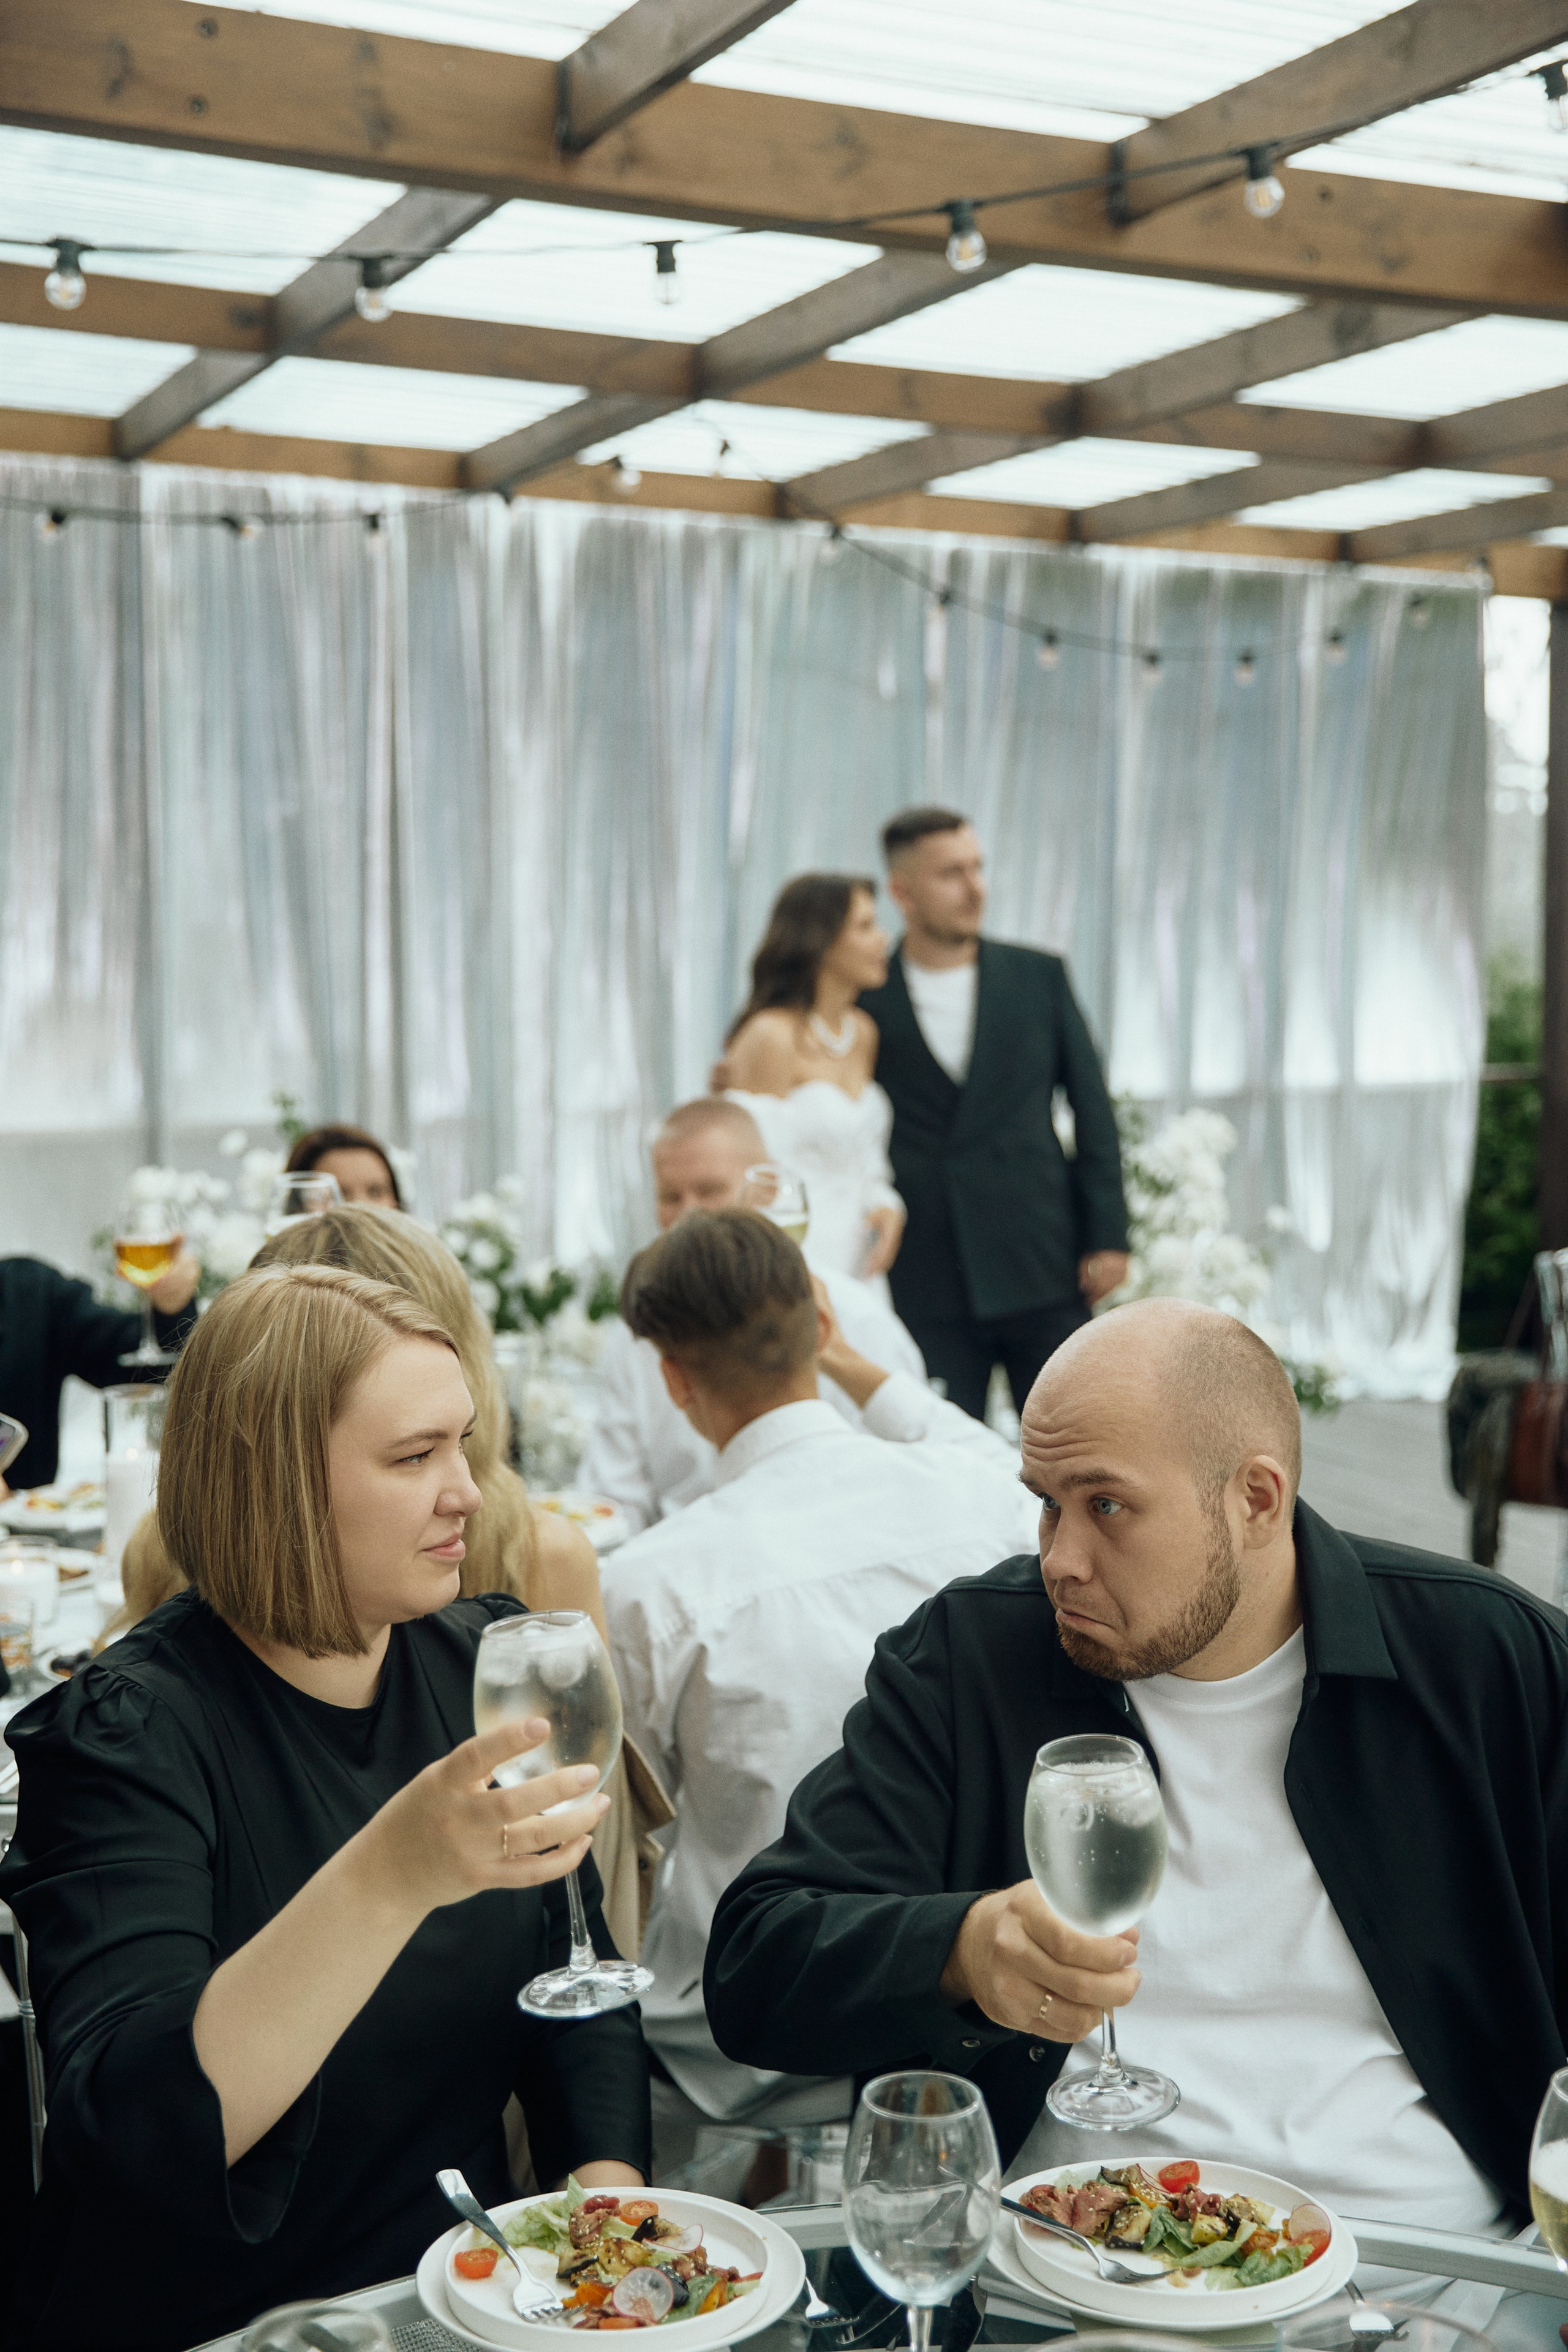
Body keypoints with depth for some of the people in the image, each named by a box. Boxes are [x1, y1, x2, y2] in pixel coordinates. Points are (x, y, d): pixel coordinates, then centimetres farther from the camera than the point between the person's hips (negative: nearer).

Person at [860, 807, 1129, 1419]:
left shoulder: (1039, 977, 5)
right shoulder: (867, 999, 0)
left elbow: (1092, 1109, 7)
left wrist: (1107, 1236, 1)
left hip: (1043, 1271, 1)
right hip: (927, 1291, -1)